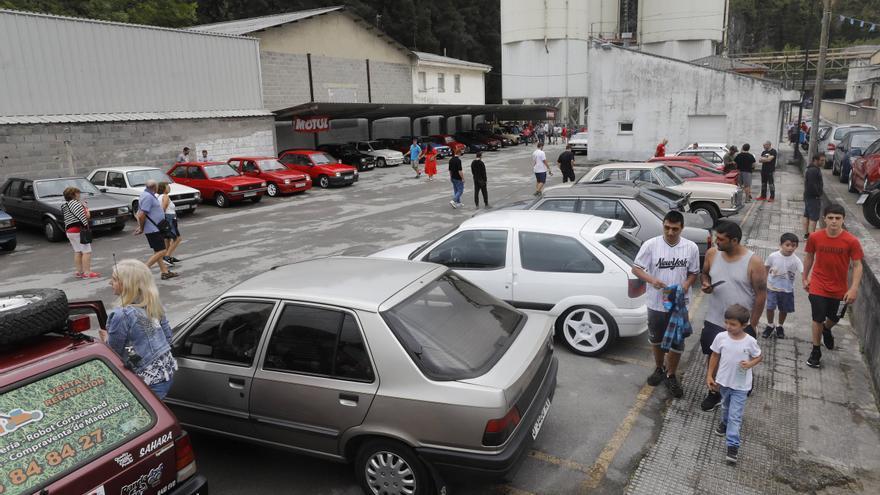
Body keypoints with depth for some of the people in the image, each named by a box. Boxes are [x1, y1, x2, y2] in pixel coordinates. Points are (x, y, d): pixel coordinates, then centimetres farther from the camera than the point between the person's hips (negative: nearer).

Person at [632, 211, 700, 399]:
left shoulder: (691, 247, -8)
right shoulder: (651, 245, -13)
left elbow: (693, 273, 3)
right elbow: (636, 268, -7)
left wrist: (685, 286, -18)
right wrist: (652, 280, -25)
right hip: (656, 304, 0)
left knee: (677, 343, 8)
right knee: (656, 340, 18)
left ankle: (671, 376, 30)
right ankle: (659, 369, 42)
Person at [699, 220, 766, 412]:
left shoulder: (754, 262, -18)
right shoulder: (712, 254, -6)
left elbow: (761, 294, -12)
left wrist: (752, 325, -10)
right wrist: (705, 284, -11)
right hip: (714, 320, 4)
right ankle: (714, 392, 34)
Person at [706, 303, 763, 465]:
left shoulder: (750, 341, -18)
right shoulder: (721, 337, -13)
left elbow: (760, 356, -1)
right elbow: (715, 356, 0)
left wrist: (750, 364, -22)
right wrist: (709, 376, 0)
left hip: (741, 385, -3)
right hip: (723, 381, 3)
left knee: (735, 415, -3)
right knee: (726, 407, 27)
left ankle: (733, 445, 2)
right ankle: (725, 423, 55)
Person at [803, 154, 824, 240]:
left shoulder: (814, 169, 13)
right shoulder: (814, 170, -21)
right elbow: (812, 185, -26)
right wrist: (818, 194, -17)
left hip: (808, 196, 11)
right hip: (813, 197, -11)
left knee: (806, 216, 15)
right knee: (813, 218, -7)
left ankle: (806, 234, 23)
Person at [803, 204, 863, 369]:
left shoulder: (851, 241, -15)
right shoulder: (815, 237, -12)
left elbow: (857, 265, -10)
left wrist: (854, 288, -17)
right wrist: (805, 278, 10)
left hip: (839, 289, 1)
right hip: (818, 286, -1)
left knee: (834, 318, 20)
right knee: (818, 319, 1)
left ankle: (826, 330, 55)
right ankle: (816, 351, 19)